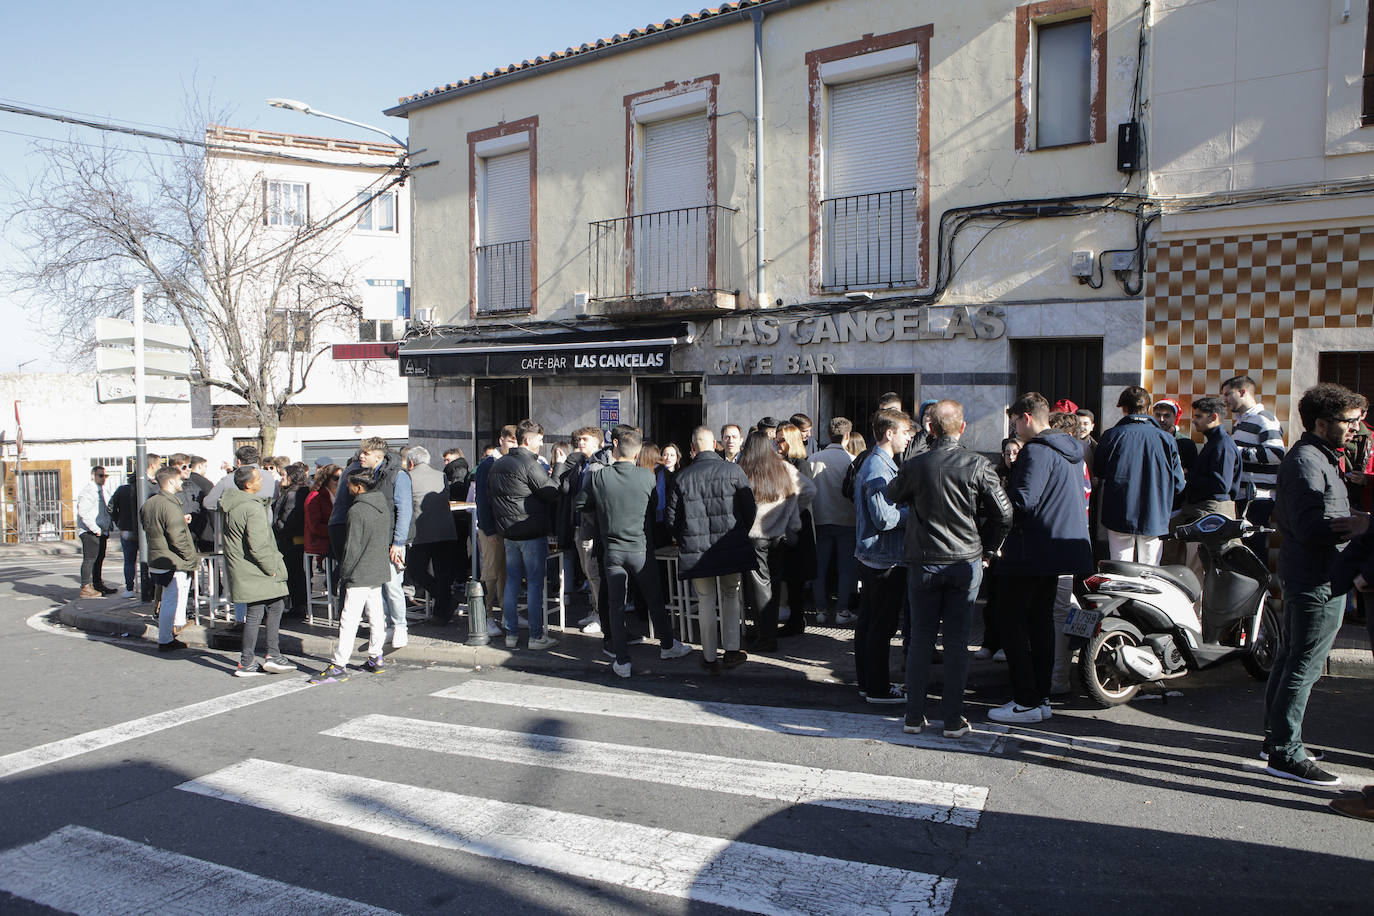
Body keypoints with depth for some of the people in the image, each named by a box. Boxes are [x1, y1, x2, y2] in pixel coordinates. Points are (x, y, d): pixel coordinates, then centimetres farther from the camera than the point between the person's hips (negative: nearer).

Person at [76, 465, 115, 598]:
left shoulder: (102, 491, 18)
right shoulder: (87, 491, -12)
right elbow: (83, 513, -20)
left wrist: (108, 529, 16)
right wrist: (95, 529, -20)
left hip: (101, 531, 9)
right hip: (90, 532, -9)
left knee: (100, 558, 14)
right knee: (90, 559, -9)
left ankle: (98, 584, 22)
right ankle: (86, 588, -7)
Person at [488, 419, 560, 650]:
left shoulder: (498, 464, 11)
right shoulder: (530, 464, -15)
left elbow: (490, 490, 17)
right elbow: (552, 494, -15)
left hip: (508, 531, 8)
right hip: (532, 532, -8)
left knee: (512, 582, 12)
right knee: (536, 583, -1)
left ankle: (511, 634, 17)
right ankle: (536, 636, 2)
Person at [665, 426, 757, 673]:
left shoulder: (682, 478, -3)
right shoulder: (733, 471, -6)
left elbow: (670, 518, 2)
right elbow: (749, 510, -1)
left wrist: (684, 539, 19)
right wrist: (742, 535, 16)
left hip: (696, 551, 1)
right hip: (731, 550, 0)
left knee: (706, 602, 11)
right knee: (730, 596, 18)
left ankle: (710, 657, 17)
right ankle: (731, 650, 18)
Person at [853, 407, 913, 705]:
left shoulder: (871, 463, 14)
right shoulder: (879, 469, -19)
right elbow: (885, 518, -24)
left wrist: (907, 509, 14)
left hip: (869, 555, 11)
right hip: (885, 558, -11)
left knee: (868, 622, 15)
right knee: (882, 625, -2)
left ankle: (868, 682, 25)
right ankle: (878, 688, 6)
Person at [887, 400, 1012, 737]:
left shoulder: (914, 465, -7)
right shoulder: (978, 465, -8)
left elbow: (892, 494, 12)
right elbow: (1004, 514, -5)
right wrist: (987, 548, 9)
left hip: (923, 562, 0)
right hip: (966, 562, 0)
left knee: (920, 640, 9)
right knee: (957, 641, 7)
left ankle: (914, 716, 14)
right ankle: (953, 719, 11)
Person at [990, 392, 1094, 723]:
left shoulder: (1037, 451, -16)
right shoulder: (1071, 450, 15)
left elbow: (1022, 500, -24)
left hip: (1034, 552, -10)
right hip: (1062, 548, 10)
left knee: (1012, 622, -4)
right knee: (1041, 621, 14)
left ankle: (1026, 702, -3)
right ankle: (1041, 698, 18)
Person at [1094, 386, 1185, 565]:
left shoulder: (1112, 435, -6)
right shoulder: (1166, 438, -2)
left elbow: (1098, 472, 6)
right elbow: (1178, 485, 2)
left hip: (1119, 517, -1)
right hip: (1155, 518, 1)